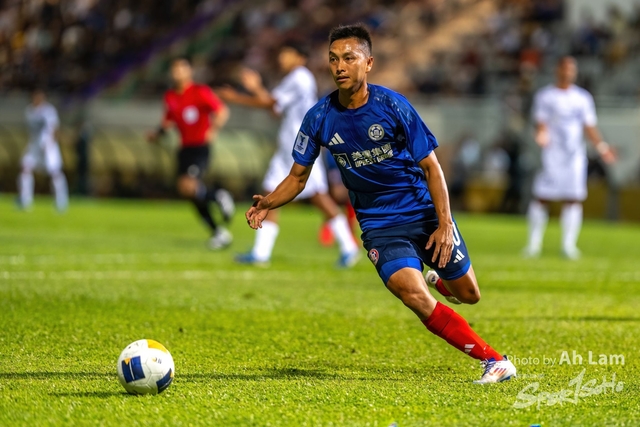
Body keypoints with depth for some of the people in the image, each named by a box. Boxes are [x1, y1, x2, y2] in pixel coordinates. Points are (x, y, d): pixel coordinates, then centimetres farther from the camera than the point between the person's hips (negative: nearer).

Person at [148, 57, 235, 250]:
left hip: (201, 147, -7)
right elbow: (168, 120, 24)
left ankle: (218, 196, 1)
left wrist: (214, 129, -30)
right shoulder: (170, 96, 11)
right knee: (193, 197, 5)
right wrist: (158, 133, 5)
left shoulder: (201, 92, -9)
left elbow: (222, 111, -13)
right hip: (185, 148, 7)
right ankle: (218, 233, 18)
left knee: (188, 187, -27)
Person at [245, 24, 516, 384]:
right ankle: (494, 360, -12)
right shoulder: (319, 118, -8)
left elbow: (430, 165, -8)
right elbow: (298, 176, 2)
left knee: (468, 295, 6)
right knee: (414, 296, -23)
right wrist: (268, 203, -17)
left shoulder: (392, 106, -14)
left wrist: (445, 223, -15)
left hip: (425, 214, 0)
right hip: (380, 226, 0)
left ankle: (436, 279, 44)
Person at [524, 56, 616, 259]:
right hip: (551, 153, -3)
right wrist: (541, 135, -26)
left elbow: (589, 127, 16)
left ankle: (568, 244, 1)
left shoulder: (583, 97, 14)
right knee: (541, 197, -6)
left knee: (574, 199, -3)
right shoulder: (545, 96, 3)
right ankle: (534, 243, 3)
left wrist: (601, 147, 4)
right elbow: (541, 123, -4)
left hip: (575, 154, 3)